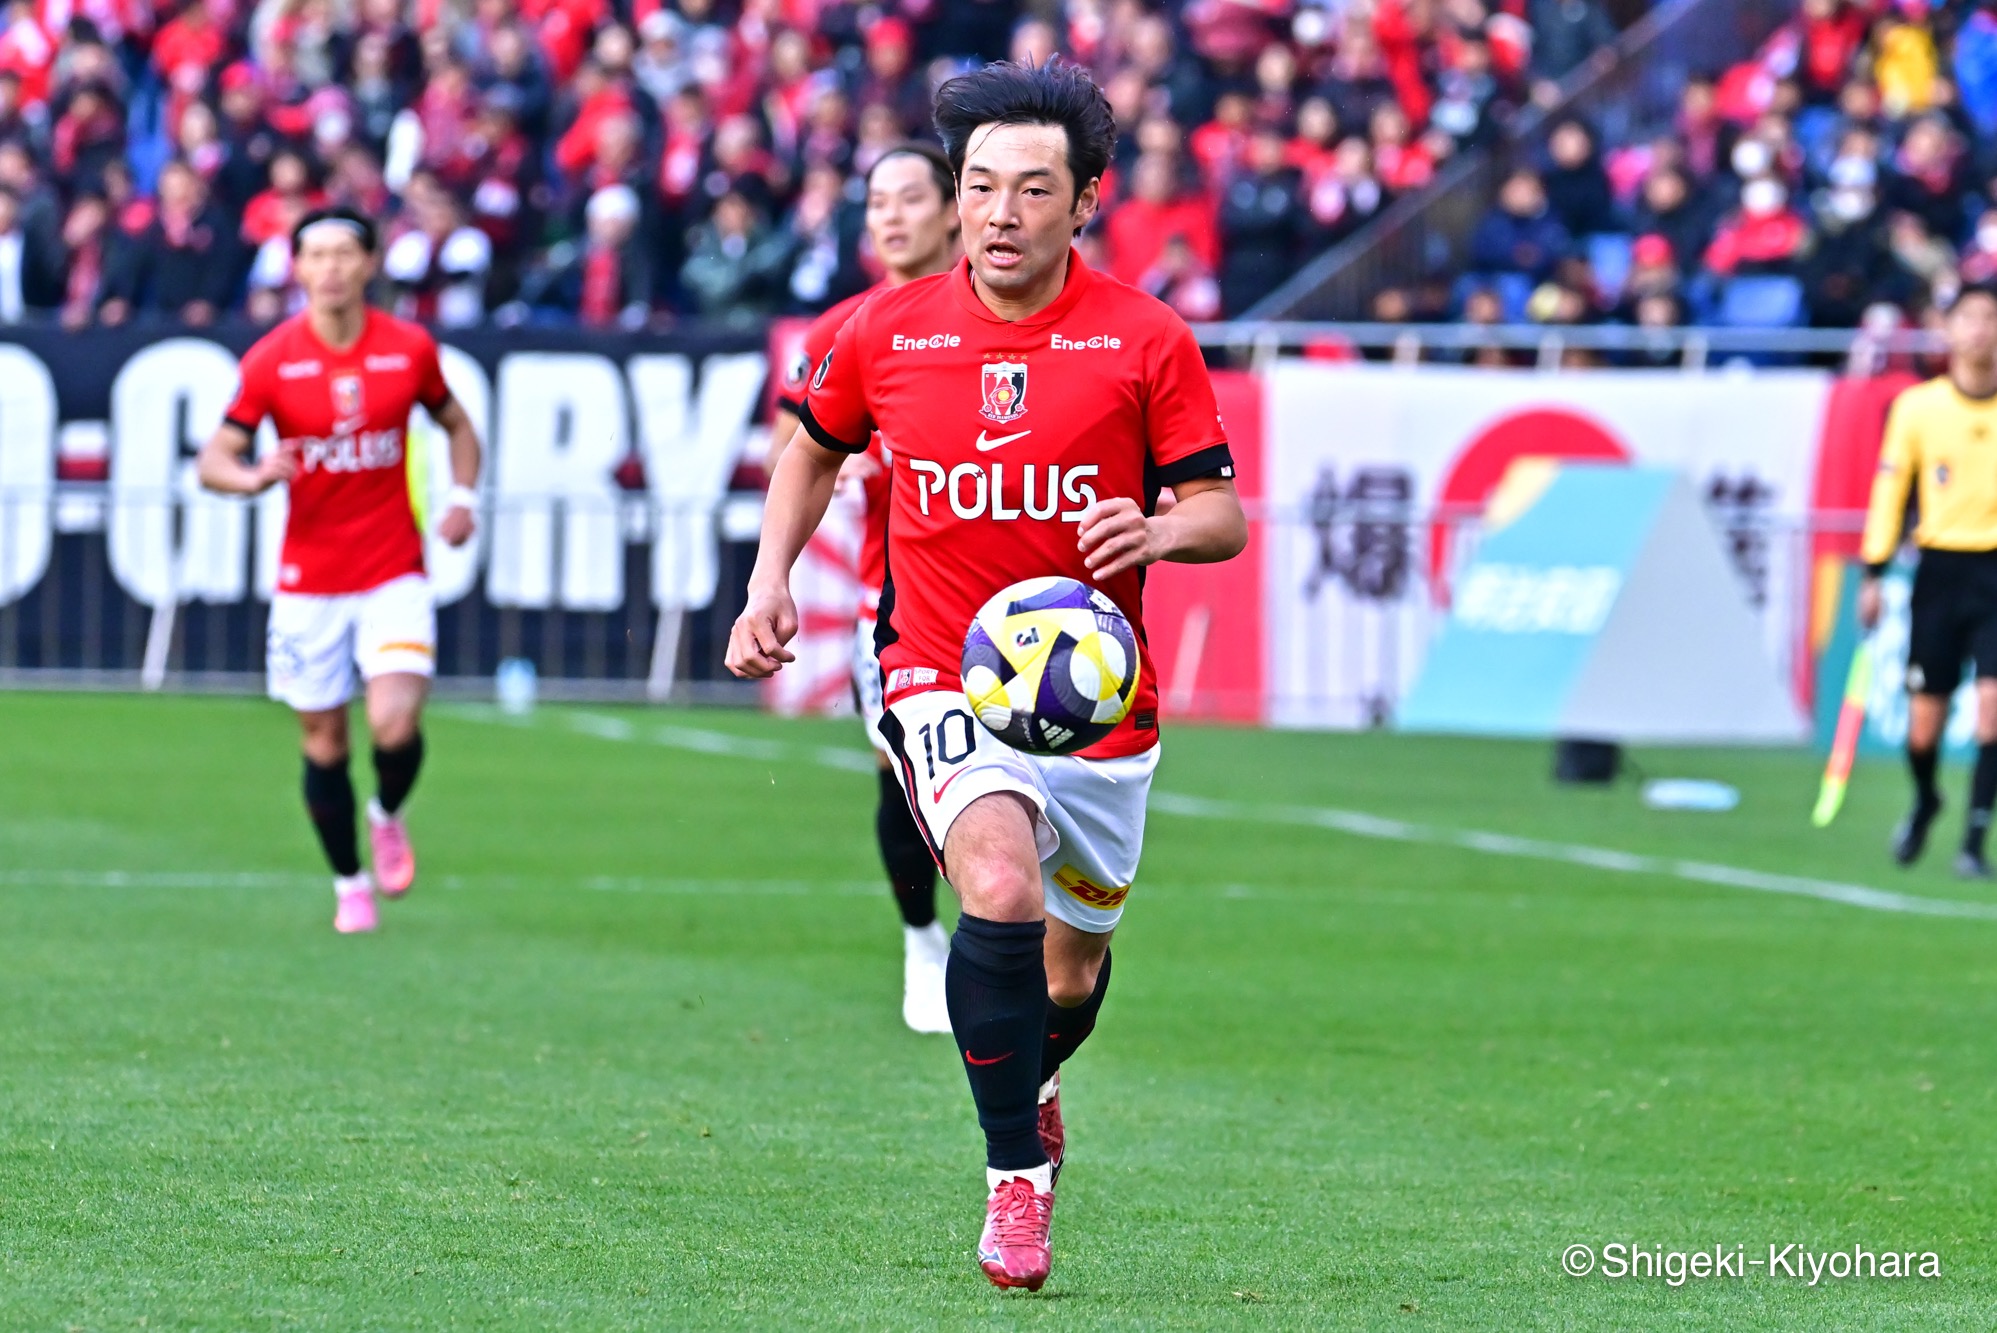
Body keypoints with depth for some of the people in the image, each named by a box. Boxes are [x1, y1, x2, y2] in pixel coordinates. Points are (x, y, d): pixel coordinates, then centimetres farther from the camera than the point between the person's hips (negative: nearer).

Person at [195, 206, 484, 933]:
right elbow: (213, 459, -4)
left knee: (396, 725, -18)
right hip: (308, 584, 0)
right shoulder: (270, 360, -6)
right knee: (323, 743, 6)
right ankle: (350, 884, 25)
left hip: (394, 576, 0)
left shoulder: (409, 349, -2)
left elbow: (455, 423, 16)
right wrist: (254, 476, -27)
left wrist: (461, 497, 0)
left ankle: (388, 817, 16)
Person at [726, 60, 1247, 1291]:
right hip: (946, 684, -1)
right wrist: (772, 576, 7)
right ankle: (1017, 1177, -17)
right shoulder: (889, 335, -1)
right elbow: (817, 448, 19)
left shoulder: (1146, 341, -6)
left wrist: (1156, 530, -24)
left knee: (1073, 971, 14)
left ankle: (1033, 1085, 51)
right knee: (1001, 885, -28)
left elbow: (1222, 514, -2)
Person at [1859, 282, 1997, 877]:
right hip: (1940, 567, 1)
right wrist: (1874, 574, 3)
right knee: (1924, 719, 3)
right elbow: (1889, 489, 6)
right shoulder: (1916, 406, 1)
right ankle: (1924, 803, 35)